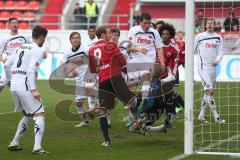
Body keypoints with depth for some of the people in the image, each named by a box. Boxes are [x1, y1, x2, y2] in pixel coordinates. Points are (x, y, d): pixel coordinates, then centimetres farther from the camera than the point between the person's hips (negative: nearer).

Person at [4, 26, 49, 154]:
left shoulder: (22, 47, 18)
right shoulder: (38, 50, -6)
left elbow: (6, 65, 17)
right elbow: (31, 70, -17)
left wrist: (10, 80, 29)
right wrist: (33, 90, -20)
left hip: (13, 86, 8)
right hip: (25, 86, -8)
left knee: (28, 115, 23)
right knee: (40, 114, -4)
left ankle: (14, 143, 22)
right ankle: (37, 147, -16)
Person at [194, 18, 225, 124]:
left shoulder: (218, 38, 8)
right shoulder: (199, 37, -1)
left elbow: (220, 52, 6)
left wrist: (217, 60, -13)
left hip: (212, 67, 5)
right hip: (203, 67, -5)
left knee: (208, 92, 10)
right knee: (209, 90, -15)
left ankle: (201, 115, 21)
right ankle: (216, 117, -16)